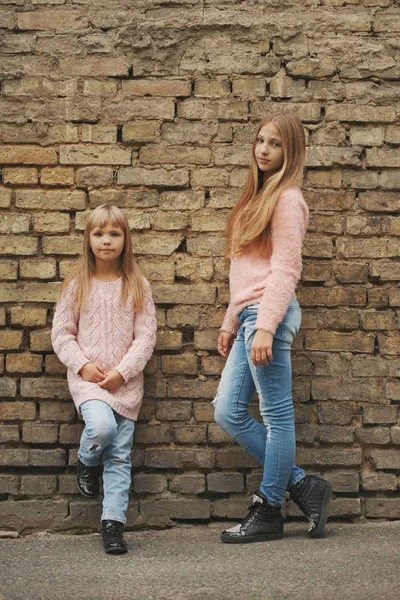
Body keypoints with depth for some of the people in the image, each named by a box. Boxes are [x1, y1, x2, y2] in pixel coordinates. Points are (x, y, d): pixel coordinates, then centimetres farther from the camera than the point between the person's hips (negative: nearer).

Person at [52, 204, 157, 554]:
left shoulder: (137, 287, 3)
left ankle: (113, 524, 8)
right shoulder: (77, 286, 4)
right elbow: (61, 334, 4)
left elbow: (146, 336, -1)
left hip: (126, 380, 1)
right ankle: (88, 462, 7)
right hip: (87, 377, -1)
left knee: (120, 456, 0)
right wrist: (83, 366, -10)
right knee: (101, 427, -28)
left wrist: (121, 372, -11)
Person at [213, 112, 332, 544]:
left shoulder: (287, 199, -5)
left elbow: (285, 269, -13)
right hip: (249, 314, 10)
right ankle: (301, 484, 16)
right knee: (228, 413, 7)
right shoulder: (258, 197, 22)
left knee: (276, 415, 0)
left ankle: (267, 512, 9)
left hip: (270, 314, -10)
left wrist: (266, 326, -19)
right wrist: (230, 322, 21)